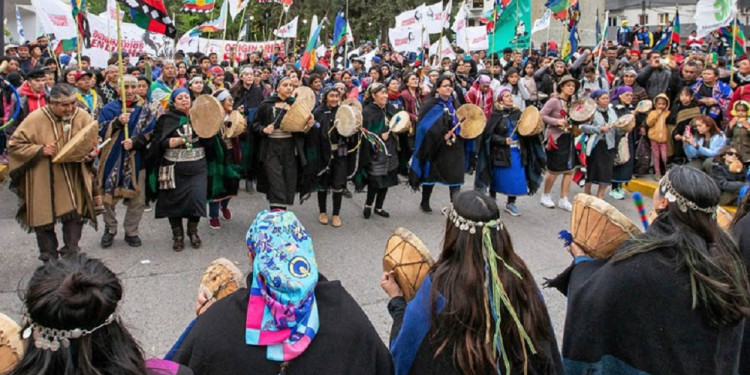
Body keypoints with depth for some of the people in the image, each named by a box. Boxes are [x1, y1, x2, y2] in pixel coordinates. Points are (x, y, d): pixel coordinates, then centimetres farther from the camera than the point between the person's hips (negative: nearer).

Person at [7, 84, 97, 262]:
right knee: (45, 221, 6)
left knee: (75, 217, 0)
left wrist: (89, 154, -15)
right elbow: (14, 145, -7)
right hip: (43, 182, -1)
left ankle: (71, 256, 14)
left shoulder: (83, 117, -4)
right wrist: (40, 150, -20)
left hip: (73, 180, 2)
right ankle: (49, 259, 22)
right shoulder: (35, 119, -12)